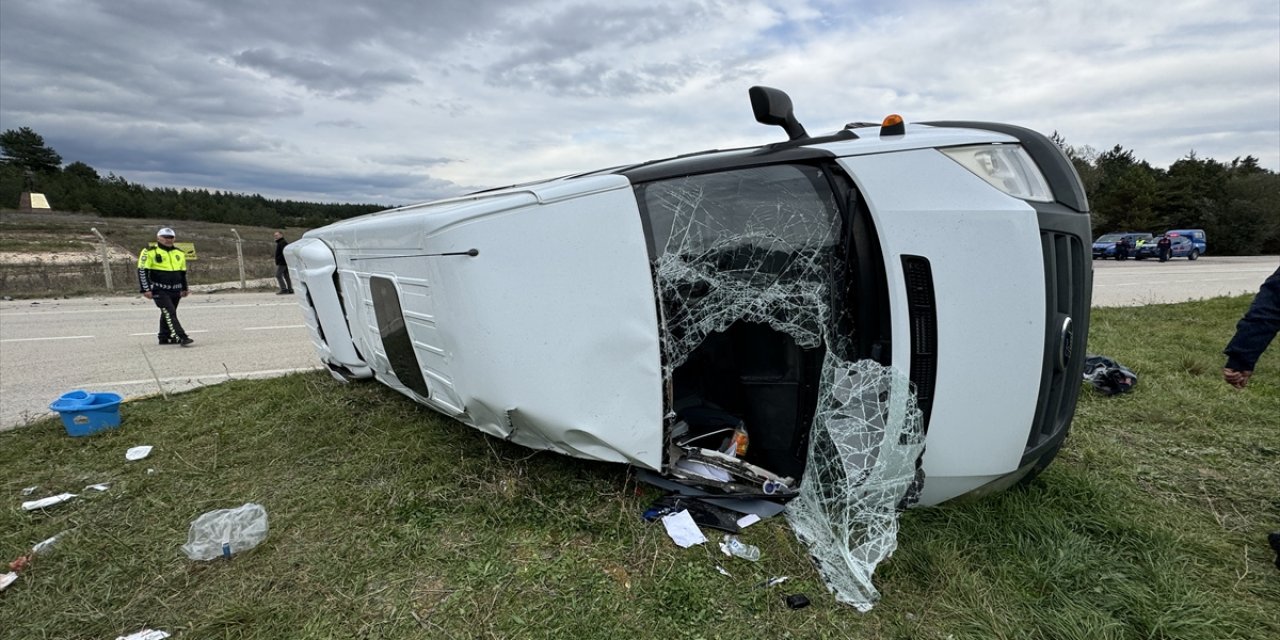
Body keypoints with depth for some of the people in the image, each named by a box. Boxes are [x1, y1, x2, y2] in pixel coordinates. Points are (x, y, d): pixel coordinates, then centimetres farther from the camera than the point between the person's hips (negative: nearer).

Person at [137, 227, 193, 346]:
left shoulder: (179, 253, 14)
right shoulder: (150, 251, -5)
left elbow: (183, 272, 22)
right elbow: (142, 271, -6)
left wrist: (184, 289, 22)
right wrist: (146, 289, -11)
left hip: (175, 290, 6)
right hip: (159, 290, -6)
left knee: (167, 313, 15)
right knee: (170, 313, -13)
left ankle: (164, 337, 25)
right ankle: (182, 338, -21)